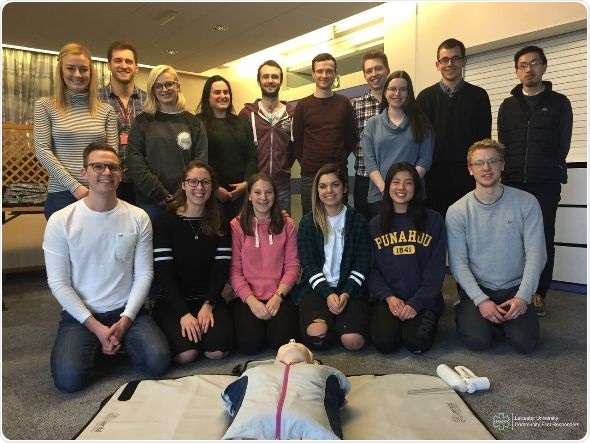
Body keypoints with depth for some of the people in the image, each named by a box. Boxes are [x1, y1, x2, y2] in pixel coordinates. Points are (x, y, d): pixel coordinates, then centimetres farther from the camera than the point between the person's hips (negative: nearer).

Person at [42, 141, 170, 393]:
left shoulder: (138, 218, -3)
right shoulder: (60, 221, -7)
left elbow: (144, 274, -2)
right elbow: (58, 283, -7)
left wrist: (125, 321, -12)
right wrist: (95, 326, -14)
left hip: (127, 311, 1)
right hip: (80, 315, -1)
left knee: (158, 362, -18)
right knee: (69, 378, -22)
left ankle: (121, 342, 13)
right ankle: (94, 347, 12)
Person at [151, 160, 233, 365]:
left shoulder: (219, 223, 6)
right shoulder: (165, 220, -4)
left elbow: (222, 268, 0)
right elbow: (163, 271, -10)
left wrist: (208, 305, -14)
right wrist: (184, 313, -18)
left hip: (209, 298, 2)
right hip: (172, 301, -2)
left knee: (218, 351, -20)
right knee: (186, 353, -23)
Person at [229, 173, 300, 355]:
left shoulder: (287, 224, 6)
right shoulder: (236, 225, 0)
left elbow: (292, 266, 2)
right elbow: (234, 270, -3)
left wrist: (278, 296, -11)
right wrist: (251, 300, -15)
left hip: (279, 296, 1)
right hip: (246, 297, -1)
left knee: (282, 340, -19)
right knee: (249, 344, -20)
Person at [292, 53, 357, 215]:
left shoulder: (344, 103, 5)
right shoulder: (303, 105, 3)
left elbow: (351, 138, 8)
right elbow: (296, 141, 4)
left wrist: (339, 160, 4)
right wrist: (305, 163, -1)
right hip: (309, 176, 0)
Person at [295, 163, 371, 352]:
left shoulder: (358, 221, 3)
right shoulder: (308, 222, 3)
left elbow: (362, 265, 1)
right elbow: (308, 265, -3)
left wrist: (346, 294, -14)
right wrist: (327, 294, -16)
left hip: (350, 289, 0)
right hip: (316, 288, 0)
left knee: (353, 341, -23)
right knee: (317, 337, -26)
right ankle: (329, 318, 8)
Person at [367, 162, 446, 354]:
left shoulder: (433, 220, 2)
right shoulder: (375, 225, 8)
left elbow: (436, 269, -2)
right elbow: (371, 269, 3)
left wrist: (416, 303, -12)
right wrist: (389, 297, -12)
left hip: (423, 299, -1)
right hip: (387, 298, 1)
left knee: (417, 343, -23)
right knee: (384, 342, -22)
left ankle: (427, 321, 8)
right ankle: (395, 323, 10)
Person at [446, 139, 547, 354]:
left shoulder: (526, 203, -6)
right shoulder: (457, 211, -8)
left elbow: (535, 253, -8)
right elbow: (458, 262, -9)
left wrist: (523, 297, -16)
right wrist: (481, 300, -17)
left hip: (514, 288, 1)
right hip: (475, 289, -1)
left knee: (525, 342, -16)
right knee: (478, 340, -20)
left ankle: (503, 318, 17)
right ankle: (465, 312, 14)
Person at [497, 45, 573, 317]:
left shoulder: (559, 103, 8)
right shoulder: (507, 106, 14)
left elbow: (563, 145, 3)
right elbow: (503, 145, 7)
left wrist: (547, 172, -4)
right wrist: (510, 173, -4)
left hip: (545, 184, -1)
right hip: (512, 182, 1)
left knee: (544, 239, 1)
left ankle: (539, 294, 9)